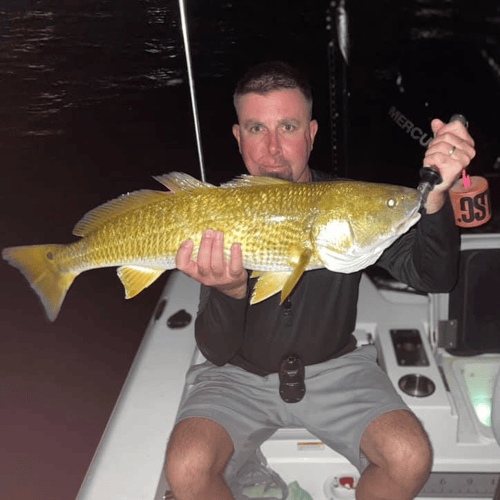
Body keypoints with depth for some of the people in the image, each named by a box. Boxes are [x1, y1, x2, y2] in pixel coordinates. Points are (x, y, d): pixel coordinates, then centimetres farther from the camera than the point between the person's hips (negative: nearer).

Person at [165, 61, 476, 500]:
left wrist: (435, 197, -38)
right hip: (240, 375, -1)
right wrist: (229, 292, -39)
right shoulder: (219, 217, -15)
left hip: (332, 366, 2)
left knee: (410, 459, -19)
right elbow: (217, 352, -16)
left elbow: (432, 276, -19)